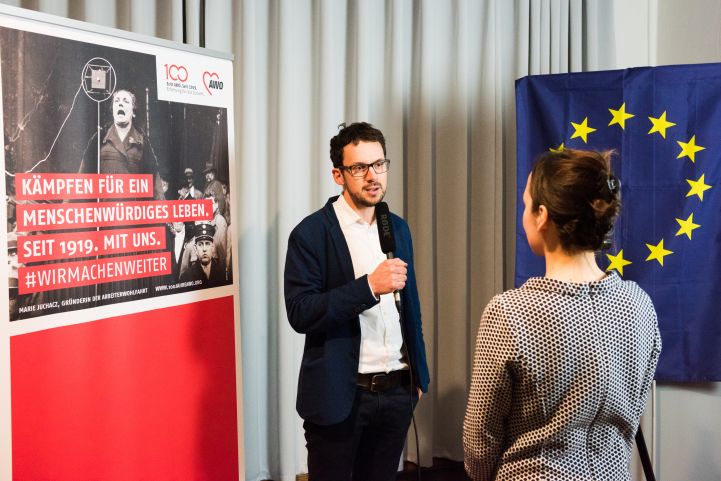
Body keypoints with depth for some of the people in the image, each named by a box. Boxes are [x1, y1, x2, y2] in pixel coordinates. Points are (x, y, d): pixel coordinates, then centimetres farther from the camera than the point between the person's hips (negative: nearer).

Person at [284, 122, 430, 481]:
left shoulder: (398, 228, 9)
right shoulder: (311, 233, -10)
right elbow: (300, 313, -17)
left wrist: (418, 374, 14)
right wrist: (369, 285, -26)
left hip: (397, 391, 5)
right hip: (339, 394, -5)